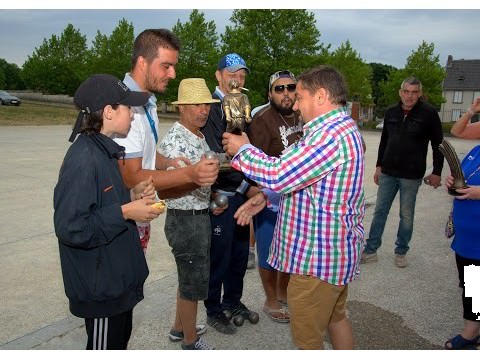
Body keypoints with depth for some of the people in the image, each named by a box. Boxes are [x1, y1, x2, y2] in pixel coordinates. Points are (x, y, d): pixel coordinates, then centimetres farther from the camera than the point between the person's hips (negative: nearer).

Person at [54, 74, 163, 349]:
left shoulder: (105, 151, 6)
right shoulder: (83, 160, -25)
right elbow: (70, 228, -28)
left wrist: (133, 196, 0)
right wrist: (125, 212, -24)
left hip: (119, 276, 9)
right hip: (100, 285, -9)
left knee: (120, 342, 25)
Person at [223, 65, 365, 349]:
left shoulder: (331, 134, -25)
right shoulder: (343, 128, 11)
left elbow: (279, 175, -27)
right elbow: (300, 177, 13)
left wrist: (242, 150, -11)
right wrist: (265, 197, 4)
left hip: (317, 256, -10)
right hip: (337, 248, 11)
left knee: (308, 337, 6)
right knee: (336, 317, 26)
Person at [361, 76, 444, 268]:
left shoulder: (429, 113, -7)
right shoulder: (391, 112, 5)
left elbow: (438, 144, -3)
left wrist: (437, 172, -5)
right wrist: (379, 166, 13)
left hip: (411, 176, -4)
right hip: (388, 173, 4)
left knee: (406, 216, 8)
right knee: (380, 212, 8)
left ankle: (401, 252, 23)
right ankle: (370, 250, 17)